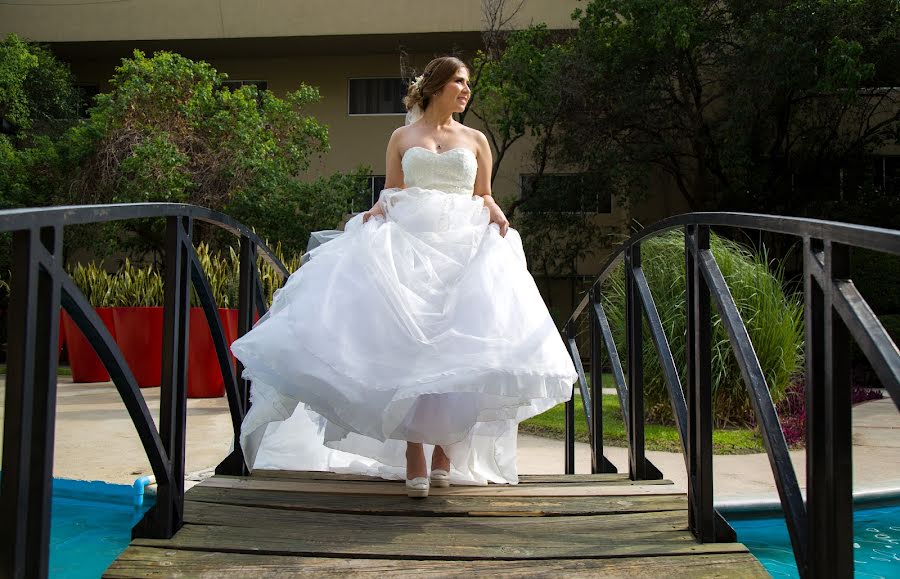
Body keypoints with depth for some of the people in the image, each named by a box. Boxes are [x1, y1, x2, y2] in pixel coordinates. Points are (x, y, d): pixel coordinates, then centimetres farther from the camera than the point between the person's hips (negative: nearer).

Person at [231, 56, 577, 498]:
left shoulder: (476, 140, 19)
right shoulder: (402, 137, 16)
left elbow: (484, 196, 17)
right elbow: (390, 194, 15)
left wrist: (495, 214, -4)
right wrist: (375, 212, -6)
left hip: (464, 244, 1)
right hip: (407, 241, -1)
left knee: (457, 344, -10)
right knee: (407, 343, -13)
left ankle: (445, 446, 2)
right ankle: (414, 454, -11)